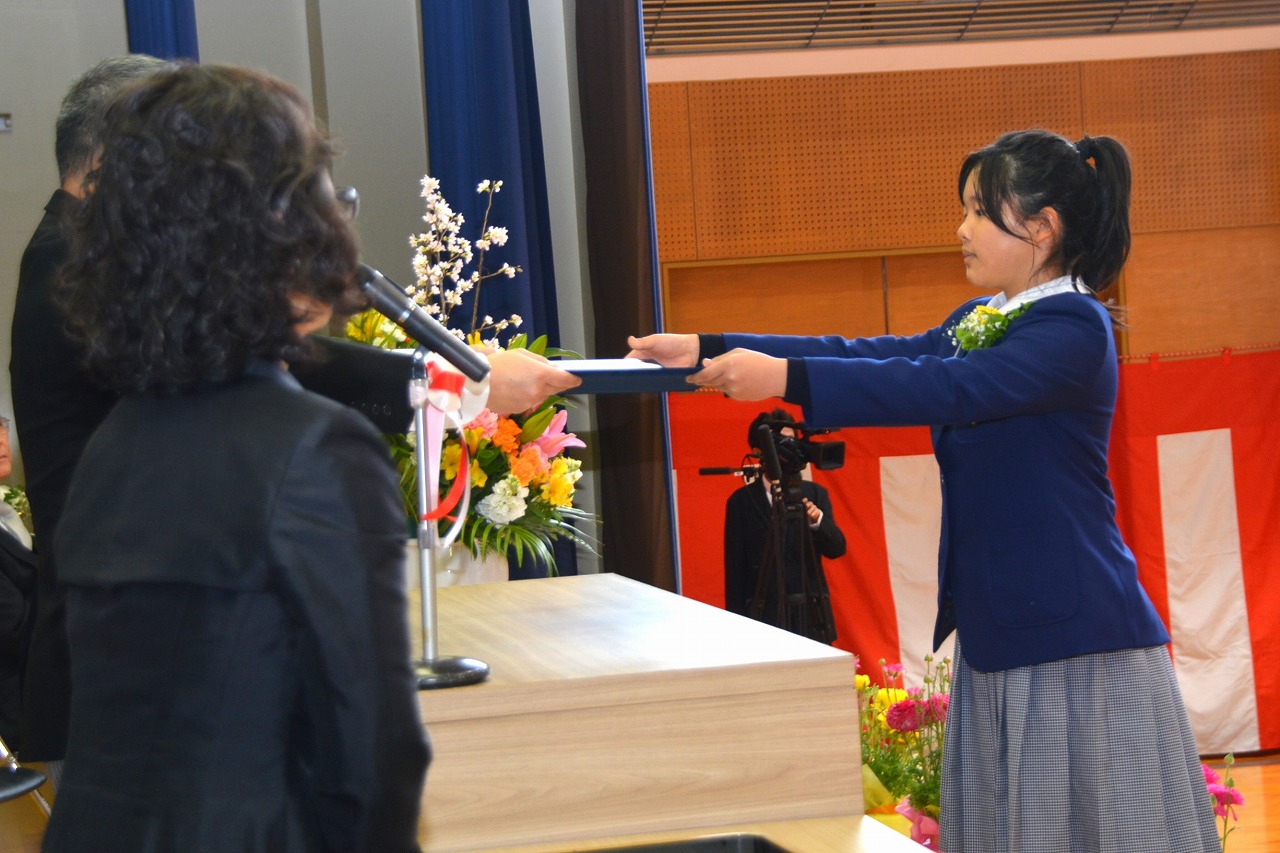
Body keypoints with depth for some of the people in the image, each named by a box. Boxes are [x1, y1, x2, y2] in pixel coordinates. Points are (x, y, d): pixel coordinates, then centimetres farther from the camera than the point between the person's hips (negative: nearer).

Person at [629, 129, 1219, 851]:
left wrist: (787, 377, -30)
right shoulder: (978, 323, 15)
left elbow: (945, 389, -25)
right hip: (999, 631, 9)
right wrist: (705, 351, 4)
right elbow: (875, 356, 10)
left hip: (1074, 641, -9)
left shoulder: (1074, 329, -14)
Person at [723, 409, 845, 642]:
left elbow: (837, 548, 2)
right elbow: (735, 567, 4)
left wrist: (818, 521, -18)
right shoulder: (741, 501, 5)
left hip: (811, 619, 2)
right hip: (762, 618, -2)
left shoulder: (814, 494, 10)